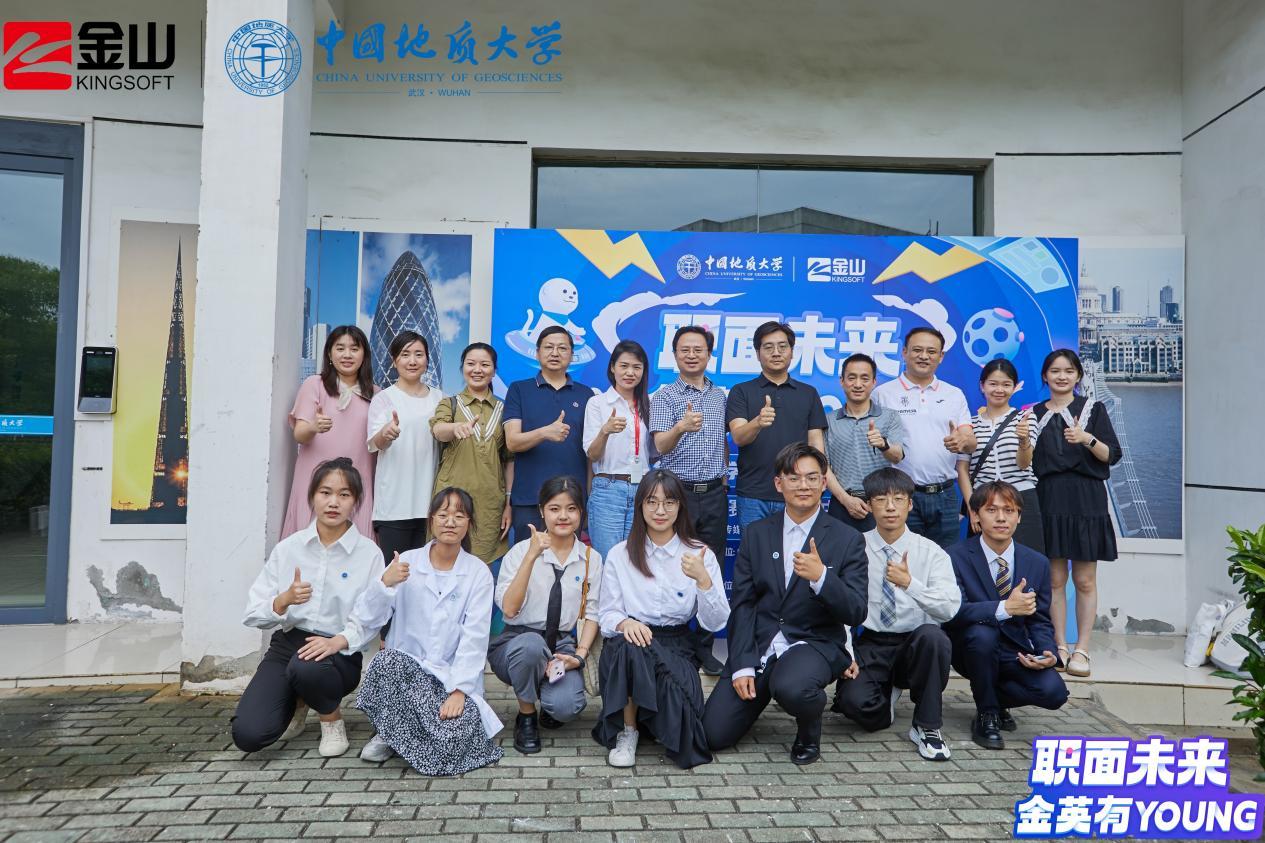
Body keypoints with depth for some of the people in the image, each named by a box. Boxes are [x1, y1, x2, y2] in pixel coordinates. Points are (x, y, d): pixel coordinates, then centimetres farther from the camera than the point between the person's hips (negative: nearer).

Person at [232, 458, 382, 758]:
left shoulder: (369, 553, -4)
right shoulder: (288, 548, 4)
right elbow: (253, 615, 0)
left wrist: (338, 641, -31)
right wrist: (285, 600, -19)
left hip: (340, 654, -3)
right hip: (287, 643, 3)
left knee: (306, 667, -38)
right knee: (247, 734, -18)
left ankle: (332, 720, -3)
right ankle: (295, 704, 19)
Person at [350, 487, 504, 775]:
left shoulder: (478, 572, -1)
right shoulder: (406, 562, 1)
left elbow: (474, 637, -8)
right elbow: (367, 620, -4)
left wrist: (459, 690, -18)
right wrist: (384, 583, -22)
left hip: (454, 677, 0)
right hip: (404, 670, 1)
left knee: (456, 734, -26)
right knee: (387, 659, -32)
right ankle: (390, 735, -4)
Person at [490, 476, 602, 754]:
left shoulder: (591, 558, 4)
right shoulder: (521, 551, -6)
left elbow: (591, 613, 7)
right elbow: (509, 609, -17)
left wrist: (580, 654, -10)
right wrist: (532, 556, -25)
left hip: (562, 644, 2)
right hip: (516, 641, -2)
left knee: (566, 706, -27)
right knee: (531, 644, -38)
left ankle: (551, 706, 15)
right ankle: (526, 716, -7)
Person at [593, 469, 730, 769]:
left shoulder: (699, 554, 1)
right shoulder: (619, 555, 3)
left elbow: (716, 623, -7)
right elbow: (607, 614, 1)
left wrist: (703, 579, -24)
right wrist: (624, 623, -23)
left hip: (677, 646, 0)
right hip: (633, 641, 0)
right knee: (628, 645, -37)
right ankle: (627, 730, -12)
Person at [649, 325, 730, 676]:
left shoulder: (720, 396, 11)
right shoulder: (664, 396, -3)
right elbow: (661, 446, -16)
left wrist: (724, 473, 12)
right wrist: (681, 428, -36)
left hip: (715, 493, 4)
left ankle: (704, 646, 18)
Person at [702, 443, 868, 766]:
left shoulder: (848, 540, -2)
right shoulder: (756, 534, 5)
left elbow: (856, 613, -8)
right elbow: (741, 603, 2)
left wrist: (821, 577, -26)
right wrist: (742, 665, -8)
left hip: (814, 645, -2)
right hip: (758, 645, 3)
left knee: (791, 688, -37)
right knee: (713, 734, -7)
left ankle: (809, 731, 0)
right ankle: (759, 691, 24)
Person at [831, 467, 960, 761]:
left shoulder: (931, 552, -2)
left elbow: (949, 608, -16)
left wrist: (909, 583, -31)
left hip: (916, 646, 0)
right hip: (868, 645, 0)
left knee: (933, 636, -36)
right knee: (854, 701, -29)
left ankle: (927, 727, -13)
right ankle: (887, 693, 12)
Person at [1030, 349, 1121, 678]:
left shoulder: (1093, 408, 5)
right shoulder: (1034, 413, 12)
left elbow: (1112, 456, 0)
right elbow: (1027, 460, 14)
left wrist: (1088, 439, -17)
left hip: (1086, 500, -2)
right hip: (1048, 500, 2)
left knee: (1085, 580, 1)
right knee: (1055, 578, 4)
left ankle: (1081, 649, 7)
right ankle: (1060, 646, 12)